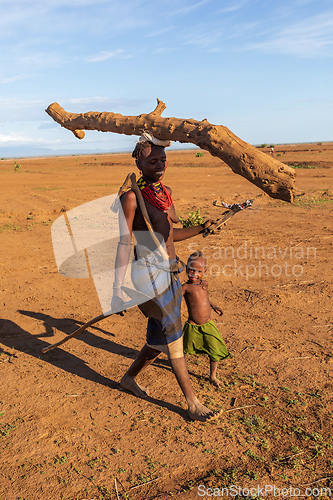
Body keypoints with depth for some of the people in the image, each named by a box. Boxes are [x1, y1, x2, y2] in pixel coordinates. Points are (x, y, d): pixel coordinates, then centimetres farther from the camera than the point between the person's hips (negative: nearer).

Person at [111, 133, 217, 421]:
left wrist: (200, 229, 14)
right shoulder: (132, 197, -11)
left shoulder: (166, 192, 12)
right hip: (149, 271, -8)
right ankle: (193, 402, 13)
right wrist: (117, 287, -14)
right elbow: (124, 243, -12)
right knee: (173, 336, -2)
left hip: (171, 271, 8)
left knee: (161, 337, 16)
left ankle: (130, 378, 38)